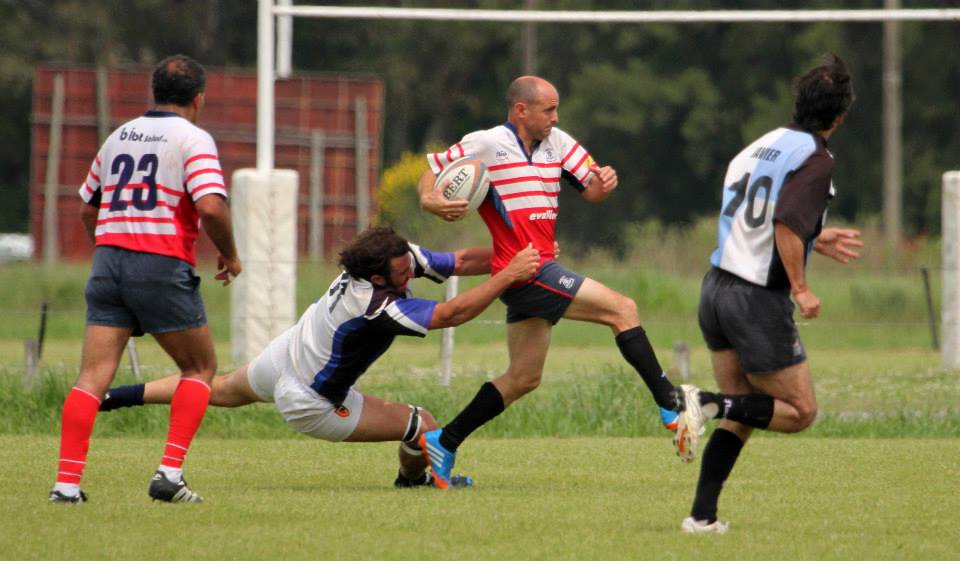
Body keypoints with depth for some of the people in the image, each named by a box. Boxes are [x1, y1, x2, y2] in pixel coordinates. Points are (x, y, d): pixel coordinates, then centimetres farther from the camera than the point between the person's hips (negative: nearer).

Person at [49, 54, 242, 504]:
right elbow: (211, 207, -16)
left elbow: (87, 210, 24)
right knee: (200, 367, 13)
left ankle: (67, 482, -13)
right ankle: (170, 472, -1)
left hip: (108, 261, 5)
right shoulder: (193, 139, -3)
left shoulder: (118, 137, 17)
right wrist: (230, 255, 0)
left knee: (92, 377, -1)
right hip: (163, 267, -5)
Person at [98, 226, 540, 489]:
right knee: (422, 426, -5)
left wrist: (511, 256, -25)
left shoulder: (401, 256, -18)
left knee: (222, 389, 34)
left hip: (284, 355, 9)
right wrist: (508, 276, -43)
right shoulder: (376, 307, -40)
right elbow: (452, 314, -45)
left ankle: (111, 396, 41)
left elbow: (459, 261, -13)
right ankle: (413, 479, 30)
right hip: (309, 404, -9)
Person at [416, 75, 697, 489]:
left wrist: (602, 183, -17)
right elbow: (431, 173, -2)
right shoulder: (486, 145, -8)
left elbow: (590, 190, 7)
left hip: (538, 267, 8)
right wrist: (431, 200, -24)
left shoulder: (557, 144, 11)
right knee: (622, 310, -12)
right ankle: (671, 405, -10)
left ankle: (443, 443, 16)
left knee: (524, 378, 12)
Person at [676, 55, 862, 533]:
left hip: (717, 288, 8)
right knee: (800, 411, 6)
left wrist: (817, 241, 30)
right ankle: (710, 402, -13)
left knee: (741, 416, 16)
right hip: (759, 299, -8)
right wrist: (800, 287, -19)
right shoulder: (815, 160, -12)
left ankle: (701, 515, 8)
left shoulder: (765, 145, 12)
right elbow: (787, 223, -26)